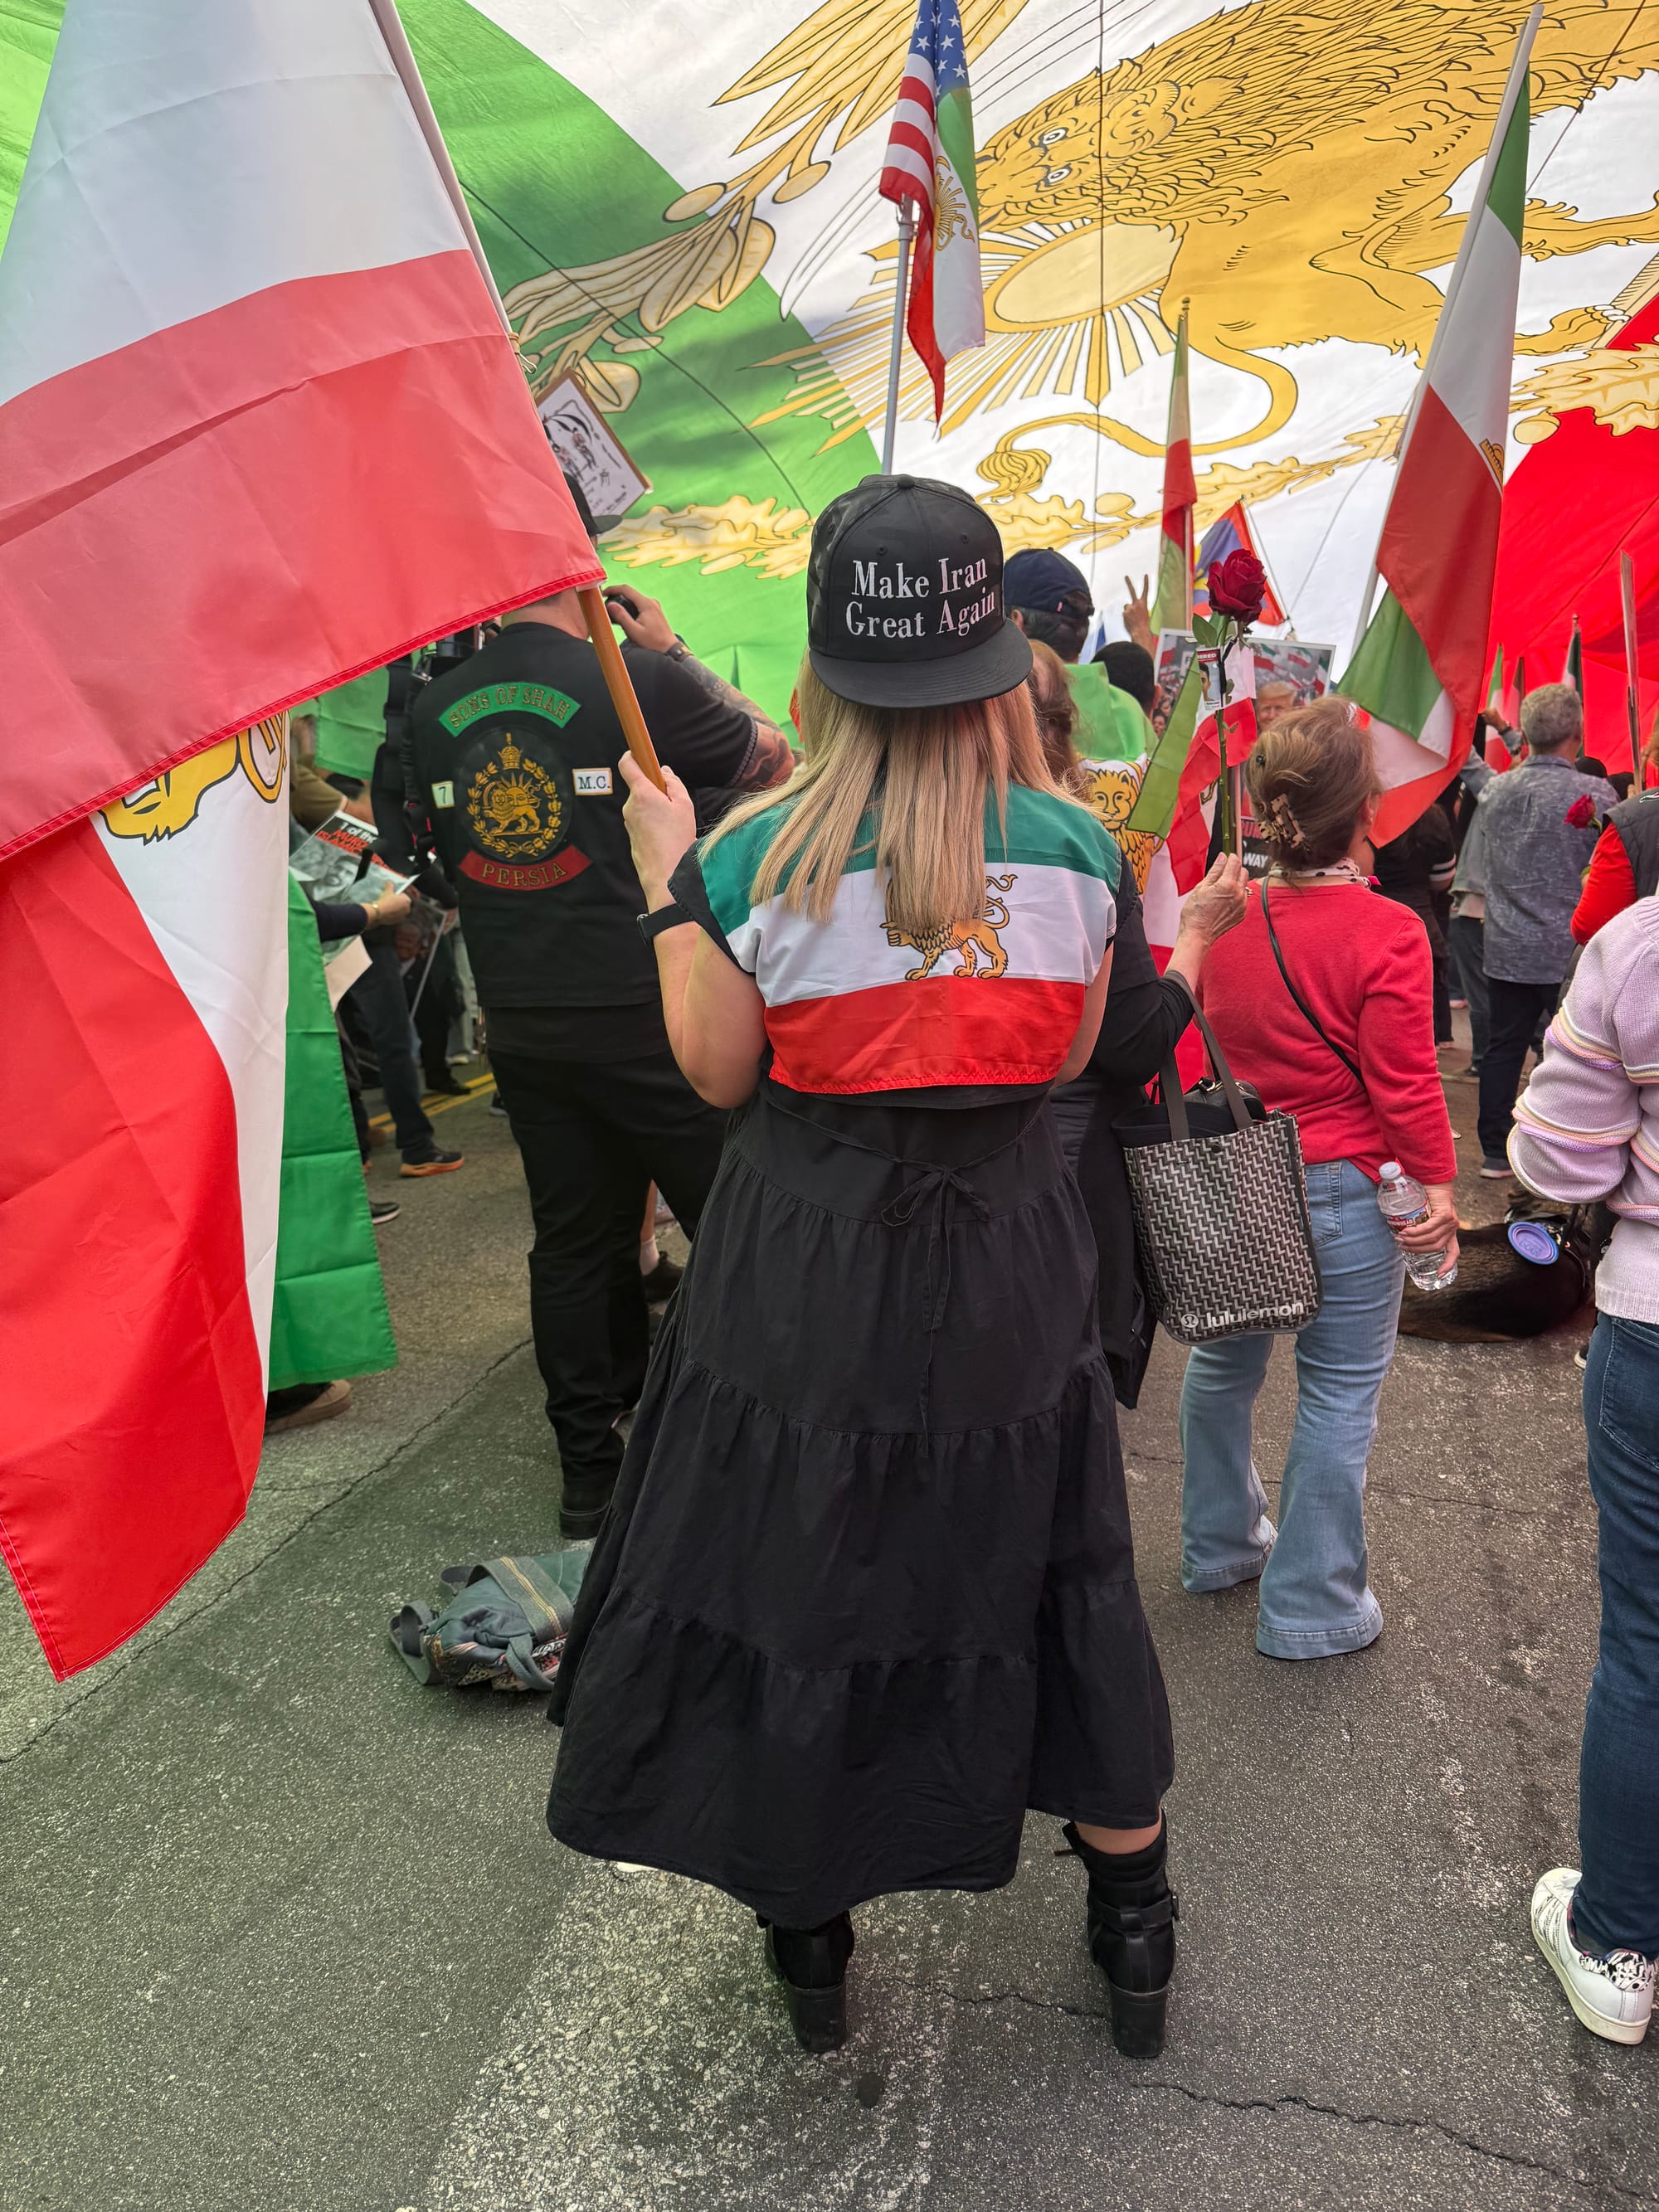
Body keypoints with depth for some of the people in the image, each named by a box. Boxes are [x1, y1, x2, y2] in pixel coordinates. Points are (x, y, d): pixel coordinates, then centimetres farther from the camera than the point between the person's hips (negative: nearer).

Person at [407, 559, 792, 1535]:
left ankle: (588, 1468, 23)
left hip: (520, 1024, 5)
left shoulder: (433, 710, 3)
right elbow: (775, 757, 2)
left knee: (574, 1241, 14)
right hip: (646, 1015, -5)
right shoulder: (639, 681, -13)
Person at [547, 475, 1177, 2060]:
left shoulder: (755, 858, -14)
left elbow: (718, 1074, -4)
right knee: (1045, 1566, 21)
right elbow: (1066, 1055, 4)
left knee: (793, 1573, 17)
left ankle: (808, 1938, 38)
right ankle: (1132, 1927, 40)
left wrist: (667, 880, 3)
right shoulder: (1071, 845, -7)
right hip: (1005, 1265, 2)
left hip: (809, 1269, -2)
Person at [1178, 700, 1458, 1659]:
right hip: (1345, 1191, -5)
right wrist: (1438, 1185, -2)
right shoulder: (1388, 933, -16)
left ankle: (1220, 1544, 40)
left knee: (1224, 1364, 22)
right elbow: (1406, 1084, -14)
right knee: (1340, 1395, 8)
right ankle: (1314, 1605, 19)